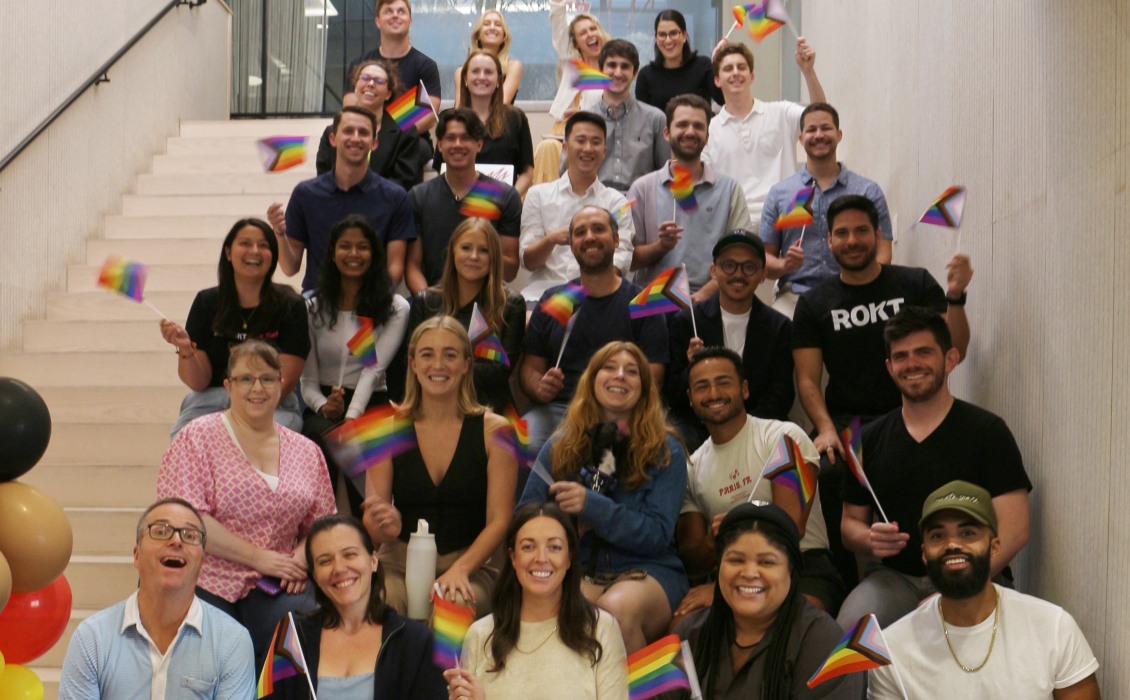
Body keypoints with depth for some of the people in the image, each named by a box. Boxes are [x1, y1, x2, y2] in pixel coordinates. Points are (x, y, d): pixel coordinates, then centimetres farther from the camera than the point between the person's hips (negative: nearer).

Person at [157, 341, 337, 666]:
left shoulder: (307, 452, 14)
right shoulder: (197, 438, 1)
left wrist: (302, 557, -6)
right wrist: (259, 557, -12)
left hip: (271, 589, 3)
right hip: (204, 584, -3)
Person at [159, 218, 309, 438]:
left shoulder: (289, 306, -1)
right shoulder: (207, 302, 4)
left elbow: (284, 381, -6)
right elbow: (198, 383, 1)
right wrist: (185, 350, -19)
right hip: (212, 401, 2)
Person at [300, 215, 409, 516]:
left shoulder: (395, 308, 5)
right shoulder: (314, 307, 13)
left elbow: (374, 369, -9)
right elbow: (308, 378, 6)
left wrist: (352, 417, -25)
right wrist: (323, 406, -18)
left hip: (371, 405, -2)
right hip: (322, 408, 2)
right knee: (325, 436, -35)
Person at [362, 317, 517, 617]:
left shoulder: (494, 430, 0)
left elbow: (500, 520, -3)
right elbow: (371, 524, 4)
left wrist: (460, 569, -19)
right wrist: (387, 527, -21)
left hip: (470, 562, -1)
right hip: (399, 562, 2)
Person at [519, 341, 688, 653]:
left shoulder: (666, 451, 5)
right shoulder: (561, 445, 13)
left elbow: (658, 534, -6)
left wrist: (592, 506, -19)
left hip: (647, 572, -1)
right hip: (577, 571, 1)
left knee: (617, 608, -36)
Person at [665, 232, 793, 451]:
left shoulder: (779, 328, 7)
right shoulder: (684, 322, 4)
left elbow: (779, 399, 2)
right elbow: (672, 396, 4)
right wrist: (691, 373, -19)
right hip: (694, 423, 0)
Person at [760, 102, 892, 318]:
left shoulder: (869, 192, 12)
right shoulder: (779, 193, 13)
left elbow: (882, 255, 7)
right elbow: (765, 257, 13)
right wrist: (784, 265, -10)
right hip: (795, 294, 0)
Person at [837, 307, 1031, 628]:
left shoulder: (986, 431, -1)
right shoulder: (870, 439, 11)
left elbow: (1014, 529, -9)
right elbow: (850, 521, 18)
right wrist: (870, 540, -7)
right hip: (893, 577, 3)